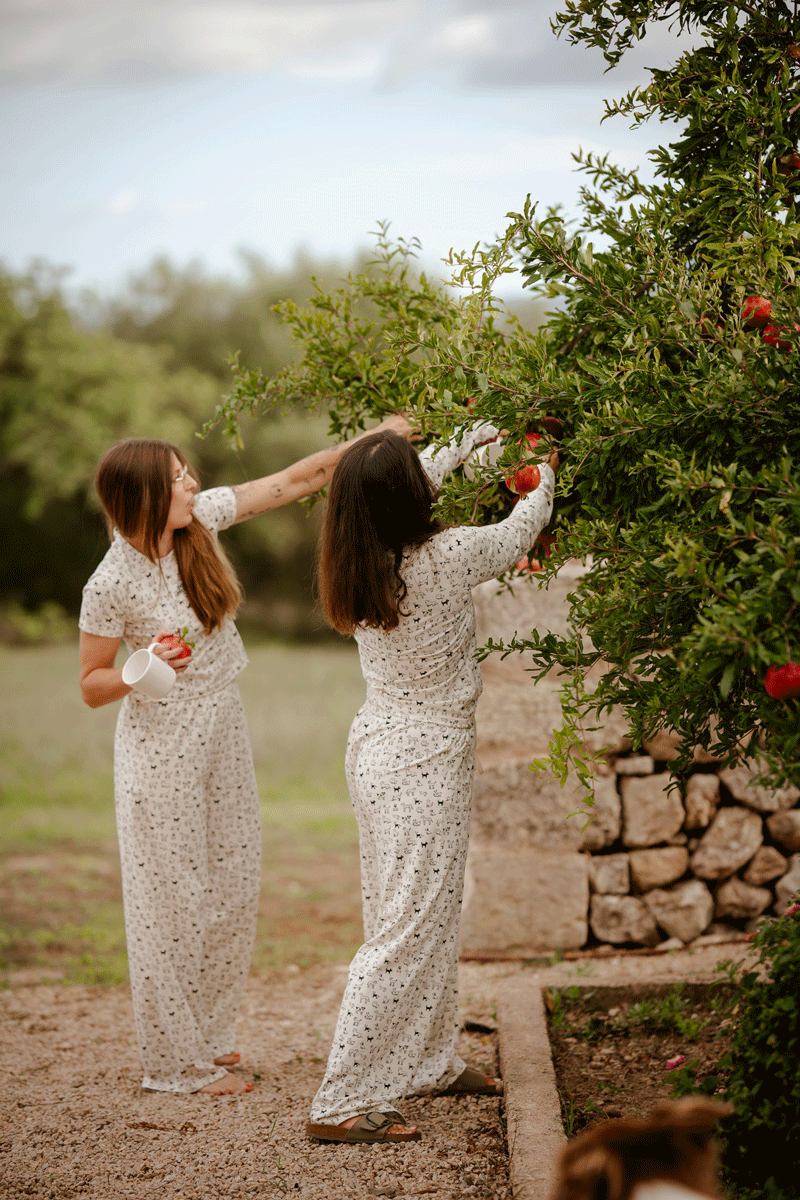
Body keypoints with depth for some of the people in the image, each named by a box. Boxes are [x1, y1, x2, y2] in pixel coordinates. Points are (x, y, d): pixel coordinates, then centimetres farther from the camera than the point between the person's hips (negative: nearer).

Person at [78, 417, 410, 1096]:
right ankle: (177, 1060, 13)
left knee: (233, 890, 14)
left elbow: (294, 481, 1)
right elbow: (91, 686, -10)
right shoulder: (112, 583, -20)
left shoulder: (202, 520, -5)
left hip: (223, 732, 7)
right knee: (173, 901, 1)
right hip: (162, 749, -7)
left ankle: (210, 1032, 30)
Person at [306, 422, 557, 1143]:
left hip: (380, 747, 8)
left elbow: (399, 496, 20)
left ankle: (432, 1062, 37)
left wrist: (461, 448, 30)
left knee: (431, 914, 22)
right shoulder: (445, 557, -21)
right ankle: (341, 1104, -5)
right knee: (408, 930, -5)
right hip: (426, 763, -8)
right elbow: (520, 531, -2)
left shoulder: (356, 562, -2)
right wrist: (546, 476, 18)